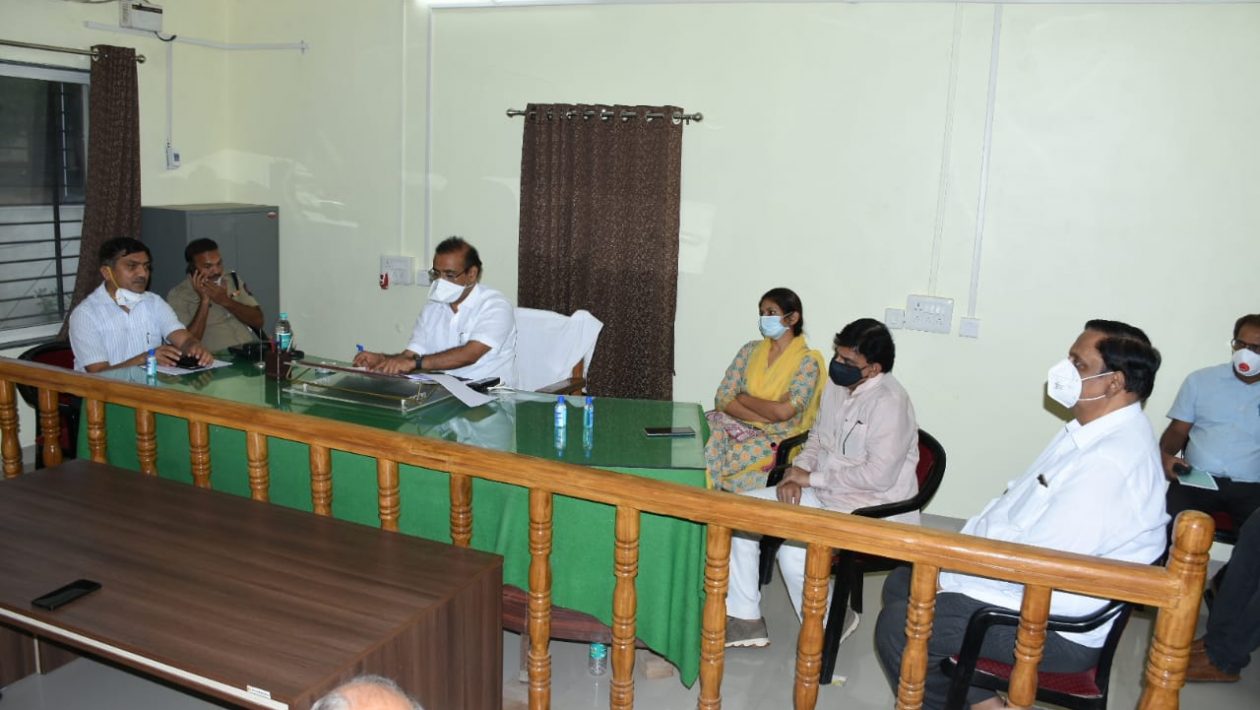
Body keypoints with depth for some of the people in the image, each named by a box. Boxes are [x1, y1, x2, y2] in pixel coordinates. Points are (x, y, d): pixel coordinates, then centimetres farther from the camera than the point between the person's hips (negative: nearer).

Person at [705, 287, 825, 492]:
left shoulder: (808, 360, -4)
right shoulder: (750, 350, 10)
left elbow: (783, 412, -15)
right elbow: (723, 399, 1)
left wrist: (743, 398, -2)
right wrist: (767, 416, -11)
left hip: (779, 439, -4)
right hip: (740, 427, 4)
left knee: (730, 458, -30)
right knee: (702, 448, -25)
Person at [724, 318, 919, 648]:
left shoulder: (889, 403, -22)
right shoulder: (836, 384, 4)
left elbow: (878, 476, -28)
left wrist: (811, 477, -20)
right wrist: (797, 473, -5)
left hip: (871, 509, -9)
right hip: (823, 491, 9)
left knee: (793, 552, -29)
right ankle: (745, 618, 6)